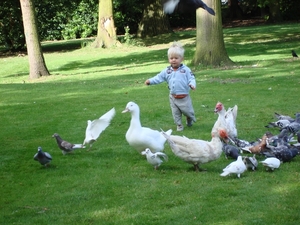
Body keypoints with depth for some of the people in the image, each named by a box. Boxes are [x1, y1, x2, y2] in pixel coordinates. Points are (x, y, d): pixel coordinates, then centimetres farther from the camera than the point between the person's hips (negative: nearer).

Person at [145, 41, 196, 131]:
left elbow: (191, 78, -11)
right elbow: (159, 77, -1)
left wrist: (192, 84, -32)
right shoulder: (167, 71, 0)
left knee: (188, 111, 10)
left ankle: (190, 120, 41)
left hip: (184, 96, -3)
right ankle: (179, 125, 27)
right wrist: (150, 81, -14)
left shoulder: (186, 70, -9)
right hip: (173, 97, 3)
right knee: (176, 113, 10)